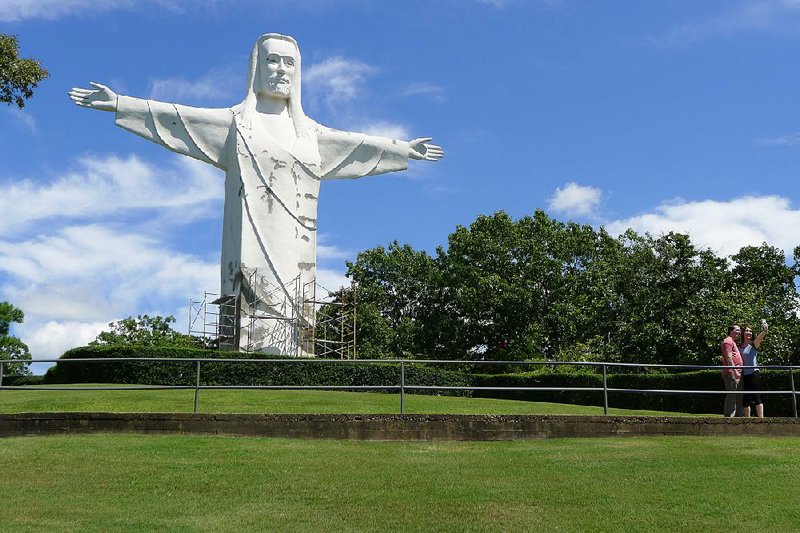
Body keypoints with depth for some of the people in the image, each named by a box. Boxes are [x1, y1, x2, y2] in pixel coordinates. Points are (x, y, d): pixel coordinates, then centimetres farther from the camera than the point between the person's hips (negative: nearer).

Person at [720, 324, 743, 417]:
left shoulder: (734, 343, 27)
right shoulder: (728, 341, -6)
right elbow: (728, 357, -17)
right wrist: (735, 370, -23)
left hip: (737, 373, 11)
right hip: (731, 373, -11)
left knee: (738, 397, 11)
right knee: (731, 396, -12)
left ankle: (738, 416, 14)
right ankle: (729, 417, -14)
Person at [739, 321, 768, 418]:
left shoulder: (754, 344, -2)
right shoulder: (739, 347, 11)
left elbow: (759, 338, -22)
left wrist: (764, 331, -44)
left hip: (753, 373, -5)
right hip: (743, 375, 5)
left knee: (756, 397, -10)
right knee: (746, 399, 8)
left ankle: (761, 418, -12)